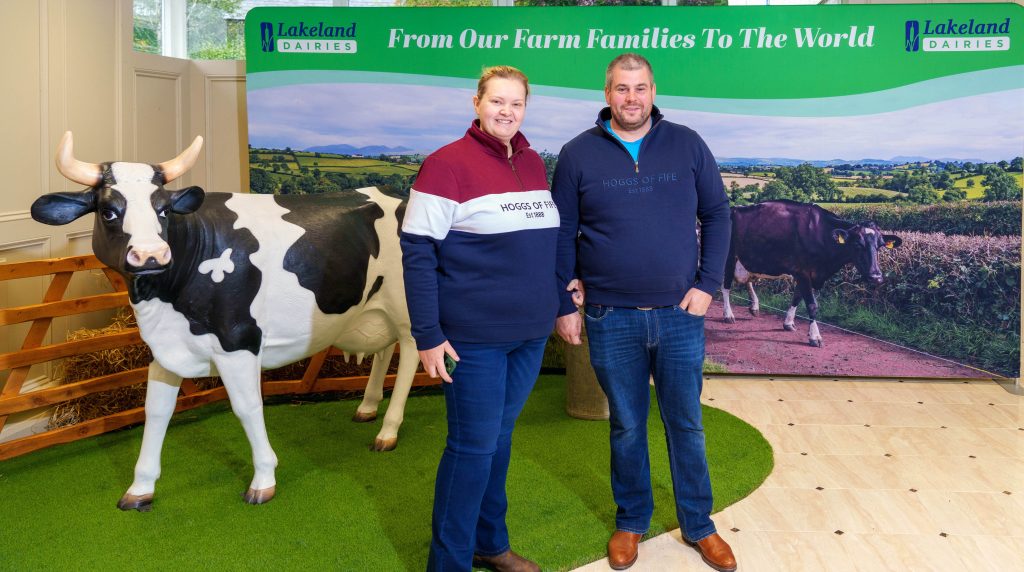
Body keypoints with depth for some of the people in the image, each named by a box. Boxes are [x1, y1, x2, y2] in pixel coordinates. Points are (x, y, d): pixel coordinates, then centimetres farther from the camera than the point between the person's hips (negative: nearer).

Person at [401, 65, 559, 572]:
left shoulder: (534, 163, 9)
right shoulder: (448, 164, -11)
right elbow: (417, 252, -13)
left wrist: (561, 290, 12)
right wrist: (427, 337, -16)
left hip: (530, 335, 6)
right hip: (475, 339, -6)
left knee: (500, 436, 17)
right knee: (473, 446, 1)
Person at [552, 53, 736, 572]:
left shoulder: (687, 145, 1)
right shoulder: (579, 154, -1)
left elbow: (716, 215, 5)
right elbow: (562, 235, 2)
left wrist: (707, 283, -3)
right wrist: (564, 304, 0)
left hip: (680, 315, 1)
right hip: (611, 319, -1)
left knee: (686, 425, 12)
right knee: (626, 427, 13)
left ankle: (698, 525, 30)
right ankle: (631, 521, 32)